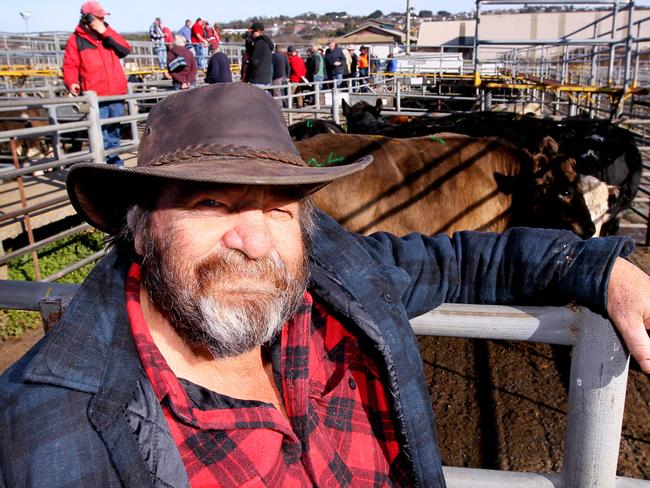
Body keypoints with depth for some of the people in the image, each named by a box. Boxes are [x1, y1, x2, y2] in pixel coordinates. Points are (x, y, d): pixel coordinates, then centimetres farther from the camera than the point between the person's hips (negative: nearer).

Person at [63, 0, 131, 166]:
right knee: (99, 133, -10)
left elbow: (125, 49, 0)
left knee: (114, 130, 13)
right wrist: (71, 83, -19)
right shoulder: (75, 40, 3)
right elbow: (70, 66, -1)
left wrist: (106, 31, -6)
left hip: (116, 93, 5)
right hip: (95, 96, -4)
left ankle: (115, 161, 23)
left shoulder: (108, 35, 16)